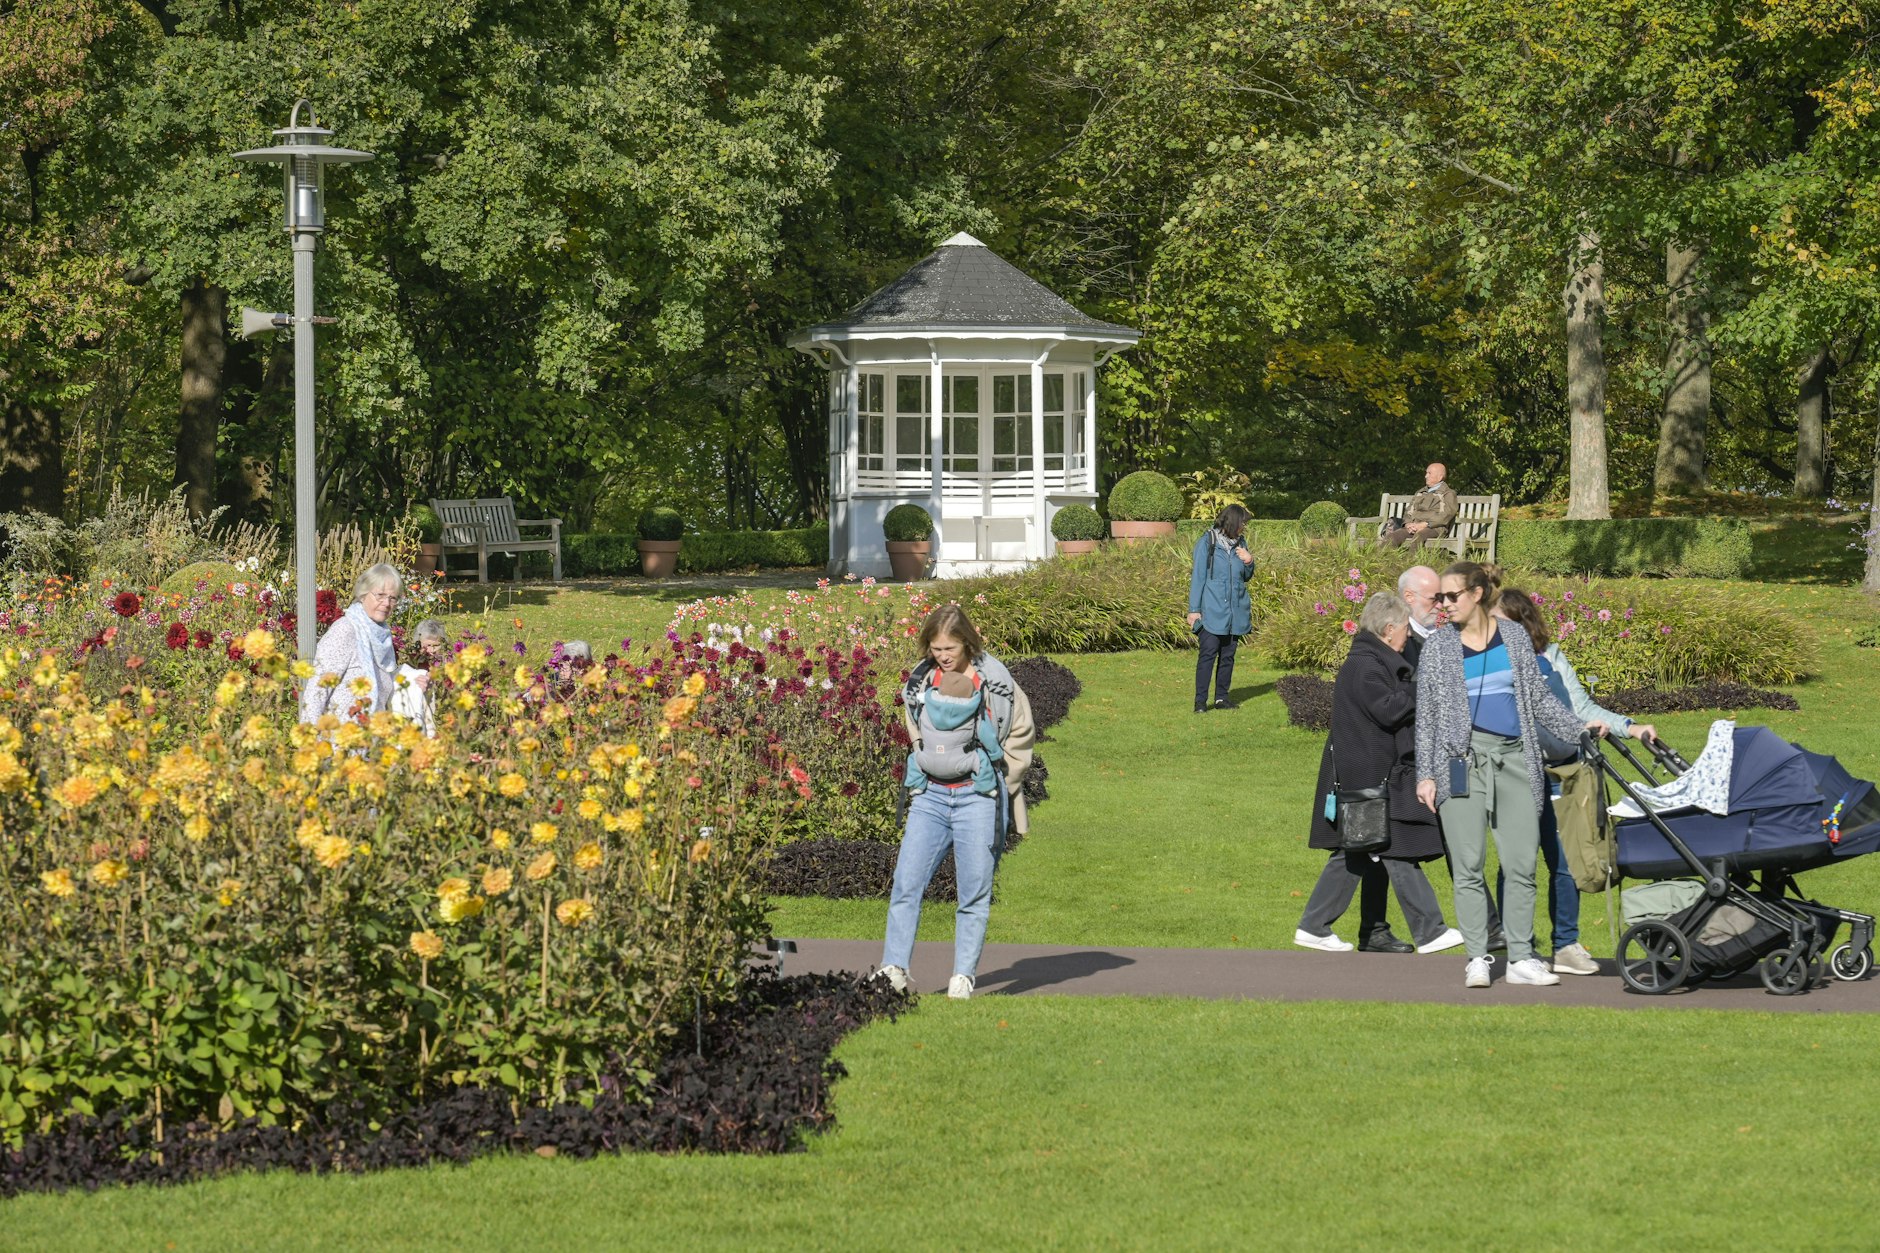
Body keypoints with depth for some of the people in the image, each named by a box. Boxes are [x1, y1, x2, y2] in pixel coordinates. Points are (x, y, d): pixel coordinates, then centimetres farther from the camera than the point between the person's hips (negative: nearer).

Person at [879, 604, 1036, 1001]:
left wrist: (995, 789, 4)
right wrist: (921, 781, 15)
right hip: (930, 795, 4)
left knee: (974, 890, -1)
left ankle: (964, 975, 5)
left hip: (978, 797, -4)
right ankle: (893, 969, -6)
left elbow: (1020, 737, 3)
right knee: (906, 882, -7)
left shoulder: (995, 681, -7)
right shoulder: (919, 683, 6)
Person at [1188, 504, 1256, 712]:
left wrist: (1248, 562, -1)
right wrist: (1194, 609, -7)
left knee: (1228, 654, 8)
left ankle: (1221, 697, 16)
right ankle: (1200, 700, -8)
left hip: (1235, 611, 6)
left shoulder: (1240, 543, 11)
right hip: (1212, 611, -5)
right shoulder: (1206, 543, -5)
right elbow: (1198, 577, -4)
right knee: (1208, 653, -10)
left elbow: (1246, 577, 21)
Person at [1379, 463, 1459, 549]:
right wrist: (1407, 524, -1)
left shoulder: (1448, 494, 10)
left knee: (1418, 537, -41)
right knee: (1391, 537, -24)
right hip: (1413, 527, 5)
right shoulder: (1420, 493, 30)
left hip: (1434, 528, -5)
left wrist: (1423, 525, -15)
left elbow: (1444, 516, -5)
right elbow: (1408, 512, 24)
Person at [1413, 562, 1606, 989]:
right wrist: (1426, 774, 1)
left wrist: (1580, 729, 7)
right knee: (1468, 865, -3)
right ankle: (1477, 957, 4)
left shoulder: (1516, 640, 11)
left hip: (1513, 759, 1)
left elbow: (1540, 698, 18)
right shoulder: (1437, 646, 7)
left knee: (1521, 863, -1)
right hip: (1461, 760, -1)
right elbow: (1426, 714, 7)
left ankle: (1521, 957, 5)